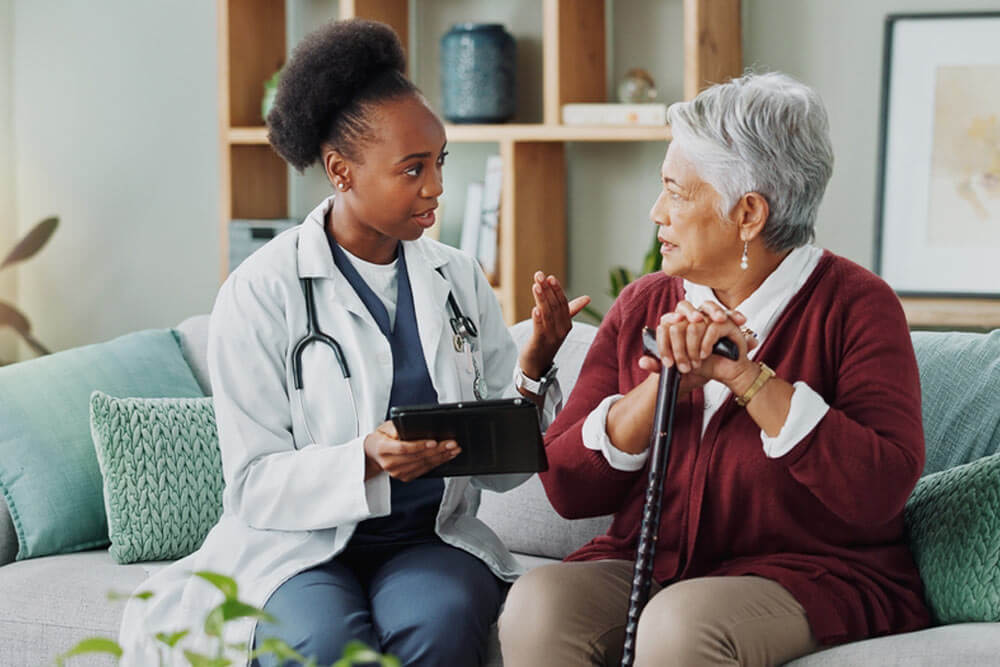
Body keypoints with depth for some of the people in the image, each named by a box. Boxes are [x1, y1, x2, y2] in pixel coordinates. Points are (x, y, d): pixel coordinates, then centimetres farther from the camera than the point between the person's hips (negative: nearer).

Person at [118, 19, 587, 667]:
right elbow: (255, 485, -8)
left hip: (431, 539, 3)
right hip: (300, 542, -3)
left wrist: (535, 365, -10)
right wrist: (368, 461, -25)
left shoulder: (459, 279, 9)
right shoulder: (261, 292, -5)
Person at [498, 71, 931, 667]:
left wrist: (748, 377, -18)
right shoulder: (643, 307, 10)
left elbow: (881, 490, -17)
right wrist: (663, 383, -13)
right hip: (644, 567, 4)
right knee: (537, 605, -26)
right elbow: (568, 489, 2)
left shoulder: (855, 305, -3)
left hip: (813, 577, -4)